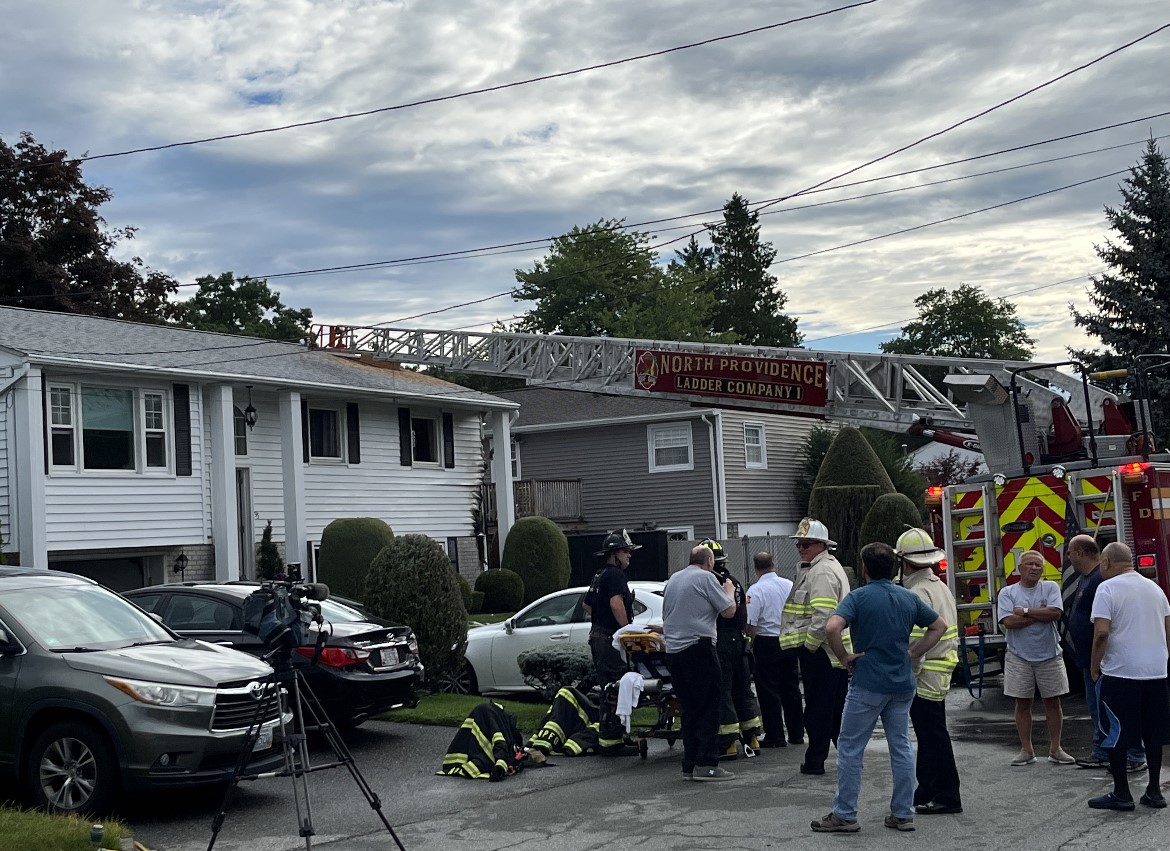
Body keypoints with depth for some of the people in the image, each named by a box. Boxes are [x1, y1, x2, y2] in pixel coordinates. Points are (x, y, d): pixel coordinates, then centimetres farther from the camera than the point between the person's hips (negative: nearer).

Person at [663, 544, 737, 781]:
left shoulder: (673, 579, 18)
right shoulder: (706, 577, -5)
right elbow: (728, 610, -3)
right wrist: (729, 591, 13)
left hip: (673, 650, 7)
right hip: (698, 646, -7)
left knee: (689, 709, 11)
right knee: (709, 708, -3)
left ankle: (689, 765, 11)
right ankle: (706, 764, -9)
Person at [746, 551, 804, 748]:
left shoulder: (756, 590, -14)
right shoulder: (790, 585, 2)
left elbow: (751, 624, -18)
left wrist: (751, 643, -3)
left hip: (767, 643, -5)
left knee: (769, 691, 2)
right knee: (791, 688, 14)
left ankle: (775, 737, 3)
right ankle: (797, 734, 20)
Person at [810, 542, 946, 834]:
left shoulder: (859, 596, -10)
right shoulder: (909, 598, 7)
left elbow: (832, 628, -24)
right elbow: (939, 626, 17)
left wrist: (845, 657, -10)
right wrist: (913, 653, 13)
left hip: (868, 684, -5)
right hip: (902, 684, 6)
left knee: (850, 749, 3)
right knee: (901, 747, 12)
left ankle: (844, 815, 6)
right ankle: (903, 814, 15)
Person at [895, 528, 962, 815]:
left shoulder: (919, 593, -18)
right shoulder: (940, 587, 15)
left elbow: (916, 642, -24)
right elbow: (950, 635, 20)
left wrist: (908, 678, -19)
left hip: (924, 678, -10)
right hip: (940, 673, 10)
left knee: (933, 736, -3)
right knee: (928, 734, 16)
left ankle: (946, 795, 3)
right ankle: (927, 791, 23)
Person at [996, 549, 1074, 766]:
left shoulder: (1050, 588, 3)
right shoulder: (1007, 592, 1)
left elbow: (1055, 613, -14)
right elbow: (1008, 622, -13)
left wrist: (1025, 612, -12)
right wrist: (1041, 614, -12)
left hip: (1049, 655, 1)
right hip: (1019, 656, -1)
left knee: (1053, 702, 6)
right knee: (1022, 704, 5)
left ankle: (1055, 748, 16)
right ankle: (1026, 750, 13)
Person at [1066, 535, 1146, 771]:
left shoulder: (1100, 579, -21)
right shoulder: (1085, 578, 14)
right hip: (1090, 658, 11)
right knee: (1097, 707, 17)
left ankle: (1135, 757, 3)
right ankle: (1101, 753, 25)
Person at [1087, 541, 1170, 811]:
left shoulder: (1108, 588, -9)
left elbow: (1102, 632, -18)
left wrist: (1094, 666, -7)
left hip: (1120, 673, -6)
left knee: (1115, 734, 3)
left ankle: (1121, 794, 7)